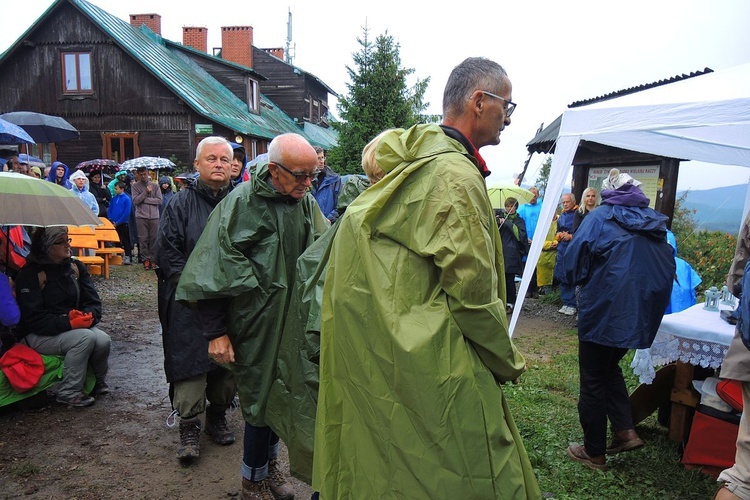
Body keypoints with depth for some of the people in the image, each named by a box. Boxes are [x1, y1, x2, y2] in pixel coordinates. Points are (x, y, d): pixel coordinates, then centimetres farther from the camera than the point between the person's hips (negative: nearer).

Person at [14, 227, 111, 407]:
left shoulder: (75, 267, 5)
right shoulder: (30, 274, -12)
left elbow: (94, 302, 2)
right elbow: (35, 319, -18)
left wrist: (87, 315, -21)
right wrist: (69, 323, -29)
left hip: (74, 327, 5)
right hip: (38, 336, -5)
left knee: (103, 340, -25)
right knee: (85, 337, -31)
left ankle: (98, 382, 5)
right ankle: (68, 393, -14)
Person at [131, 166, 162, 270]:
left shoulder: (155, 186, 9)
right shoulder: (135, 186, 7)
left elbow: (159, 200, -1)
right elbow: (135, 201, -5)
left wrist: (145, 199, -7)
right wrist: (146, 192, -9)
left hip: (154, 216, 1)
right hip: (141, 217, -1)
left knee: (154, 238, 2)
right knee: (143, 239, 0)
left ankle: (153, 259, 9)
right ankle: (145, 259, 7)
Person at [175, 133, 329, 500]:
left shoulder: (306, 203, 3)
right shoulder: (242, 203, -15)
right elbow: (214, 270, -15)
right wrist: (215, 332, -15)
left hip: (294, 322, 6)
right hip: (256, 324, -5)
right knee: (261, 398, 5)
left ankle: (270, 462, 40)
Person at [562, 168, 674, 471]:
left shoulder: (601, 217, -8)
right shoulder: (657, 224, 9)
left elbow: (572, 265, -12)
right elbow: (668, 270, 13)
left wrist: (584, 282, 8)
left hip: (605, 312, -6)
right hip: (643, 316, 6)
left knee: (593, 380, 8)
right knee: (610, 366, 27)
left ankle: (594, 454, 19)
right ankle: (625, 430, 19)